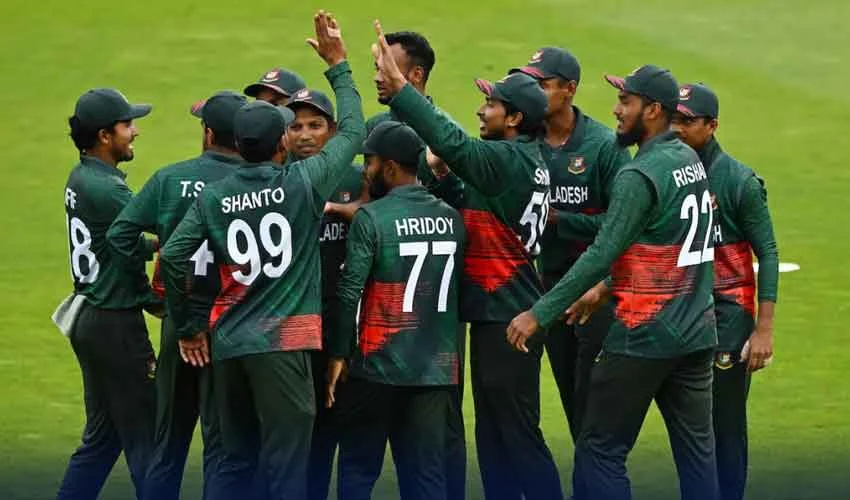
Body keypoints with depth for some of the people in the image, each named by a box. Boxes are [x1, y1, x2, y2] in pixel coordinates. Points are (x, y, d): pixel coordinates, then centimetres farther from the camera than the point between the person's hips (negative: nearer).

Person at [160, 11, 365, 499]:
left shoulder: (213, 197, 5)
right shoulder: (304, 183, -4)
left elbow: (173, 258, 3)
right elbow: (353, 132, 8)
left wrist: (188, 326, 16)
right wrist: (338, 66, 18)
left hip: (228, 344, 4)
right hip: (282, 343, -4)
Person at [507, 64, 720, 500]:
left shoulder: (640, 176, -15)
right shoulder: (691, 161, 10)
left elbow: (601, 255, -20)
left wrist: (540, 313, -18)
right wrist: (604, 289, 24)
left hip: (644, 336, -8)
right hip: (696, 333, 8)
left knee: (601, 449, 0)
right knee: (696, 450, 7)